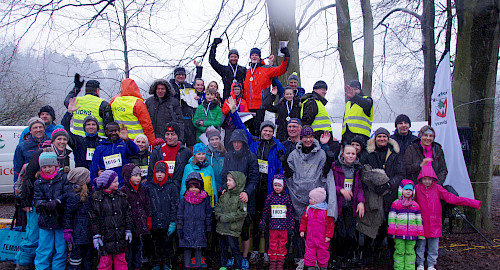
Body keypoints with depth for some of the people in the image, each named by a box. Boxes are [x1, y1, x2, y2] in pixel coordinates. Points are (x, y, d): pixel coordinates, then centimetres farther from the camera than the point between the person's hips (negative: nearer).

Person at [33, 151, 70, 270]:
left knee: (61, 250, 7)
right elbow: (37, 199, 0)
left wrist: (55, 203, -25)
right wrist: (42, 205, -23)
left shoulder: (64, 178, -1)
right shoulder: (39, 183, 8)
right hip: (45, 221, 2)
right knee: (44, 250, 6)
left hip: (61, 220, -2)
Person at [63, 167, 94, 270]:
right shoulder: (73, 196, -14)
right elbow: (67, 215, -11)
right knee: (77, 256, 2)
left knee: (89, 256, 14)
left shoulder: (89, 191, 8)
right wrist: (67, 231, -11)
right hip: (79, 234, -7)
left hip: (90, 232, 7)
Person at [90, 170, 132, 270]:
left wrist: (128, 230, 7)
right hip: (105, 236, -3)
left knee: (120, 261, 10)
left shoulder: (121, 196, 6)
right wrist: (96, 235, -6)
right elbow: (94, 218, -4)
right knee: (105, 262, 4)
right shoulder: (97, 198, -5)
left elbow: (127, 214, 10)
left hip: (120, 236, 3)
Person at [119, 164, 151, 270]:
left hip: (140, 224, 5)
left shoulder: (143, 189, 8)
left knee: (138, 246, 15)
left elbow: (147, 206, 14)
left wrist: (149, 221, 12)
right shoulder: (122, 191, -9)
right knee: (128, 247, 3)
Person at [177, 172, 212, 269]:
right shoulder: (184, 200, 2)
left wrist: (208, 229, 6)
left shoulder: (205, 200, 1)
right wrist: (179, 228, 2)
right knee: (187, 248, 6)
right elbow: (180, 214, 6)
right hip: (187, 229, 0)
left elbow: (208, 214, 7)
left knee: (198, 248, 6)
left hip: (200, 229, 0)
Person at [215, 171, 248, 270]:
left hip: (233, 228, -6)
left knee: (234, 247, -1)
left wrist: (227, 217, -18)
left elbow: (242, 213, -17)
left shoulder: (241, 197, -11)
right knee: (223, 248, 16)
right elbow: (218, 206, 15)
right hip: (221, 227, 6)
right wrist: (219, 215, -6)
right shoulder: (224, 195, 9)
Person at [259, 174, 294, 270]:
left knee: (282, 244, 5)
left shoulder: (287, 197, -1)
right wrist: (262, 223, 7)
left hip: (284, 226, -1)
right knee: (272, 244, 5)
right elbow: (265, 211, 10)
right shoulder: (270, 197, 3)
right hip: (272, 226, 1)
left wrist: (291, 226, 1)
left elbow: (291, 213, 2)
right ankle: (273, 262, 16)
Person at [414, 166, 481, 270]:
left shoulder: (437, 188, -2)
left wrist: (473, 203, -9)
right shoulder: (417, 188, -3)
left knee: (433, 247, 9)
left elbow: (452, 198, -5)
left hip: (434, 223, 1)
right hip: (421, 223, -1)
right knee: (420, 245, 8)